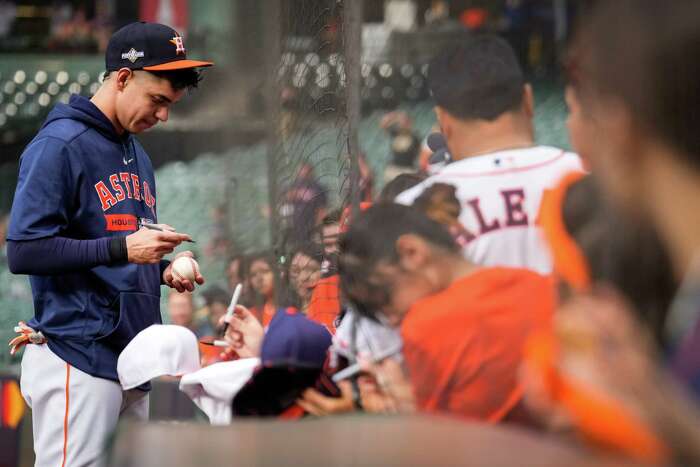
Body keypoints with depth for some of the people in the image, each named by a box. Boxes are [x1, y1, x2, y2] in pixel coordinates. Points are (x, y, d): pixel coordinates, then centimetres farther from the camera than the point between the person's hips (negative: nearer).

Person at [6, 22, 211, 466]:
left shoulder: (138, 154, 19)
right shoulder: (59, 145, -8)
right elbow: (23, 251, -16)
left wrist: (163, 270, 7)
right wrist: (123, 248, -18)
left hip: (133, 359, 8)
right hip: (78, 358, -8)